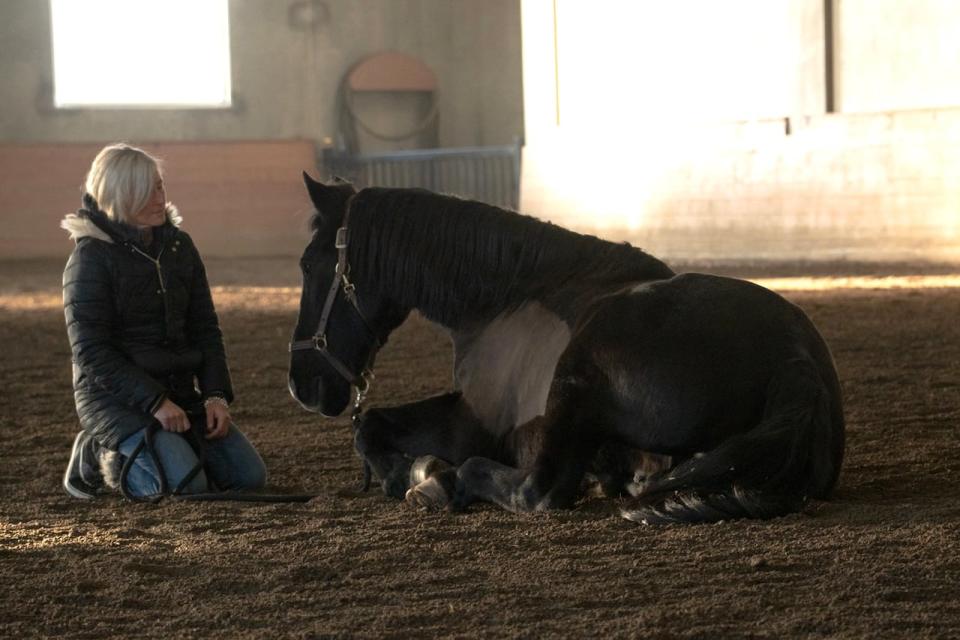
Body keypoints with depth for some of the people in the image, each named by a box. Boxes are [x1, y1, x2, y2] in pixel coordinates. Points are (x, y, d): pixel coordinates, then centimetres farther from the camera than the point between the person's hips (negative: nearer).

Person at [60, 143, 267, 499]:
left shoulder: (178, 246, 8)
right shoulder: (92, 257, -11)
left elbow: (205, 329, 10)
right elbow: (91, 353, -16)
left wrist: (216, 394, -6)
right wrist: (154, 402, -23)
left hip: (180, 392, 6)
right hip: (115, 396, -6)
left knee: (249, 476, -6)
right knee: (185, 484, -26)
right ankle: (99, 459, 1)